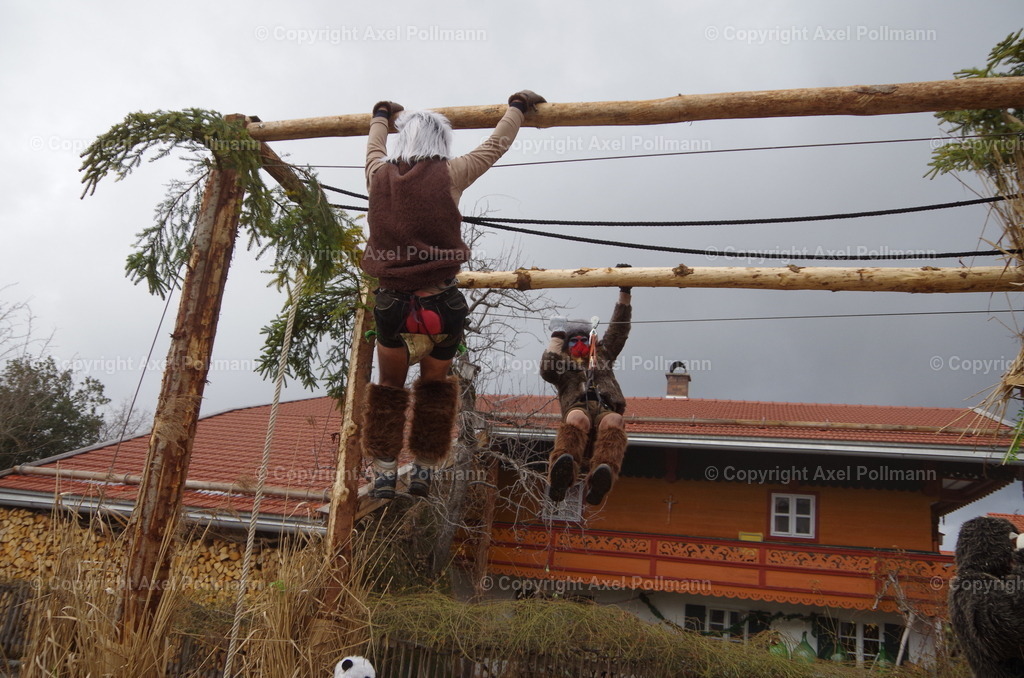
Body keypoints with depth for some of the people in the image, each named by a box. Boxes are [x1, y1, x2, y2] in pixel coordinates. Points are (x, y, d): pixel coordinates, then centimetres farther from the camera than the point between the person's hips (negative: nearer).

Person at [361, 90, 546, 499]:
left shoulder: (379, 174, 5)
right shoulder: (449, 175, -2)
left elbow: (374, 145, 30)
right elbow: (495, 145, 12)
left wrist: (382, 116, 49)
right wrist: (518, 107, 28)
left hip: (392, 306, 2)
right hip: (440, 306, -1)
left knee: (389, 388, 21)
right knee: (434, 385, 22)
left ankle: (384, 475, 22)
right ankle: (423, 472, 26)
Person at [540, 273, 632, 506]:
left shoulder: (602, 355, 43)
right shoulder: (562, 362, 34)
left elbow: (619, 329, 37)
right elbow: (547, 370, 10)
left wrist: (625, 292, 31)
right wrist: (558, 335, 19)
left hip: (606, 411, 2)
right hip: (579, 409, -1)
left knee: (614, 421, -39)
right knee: (577, 419, -42)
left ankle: (598, 483, -66)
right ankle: (561, 477, -67)